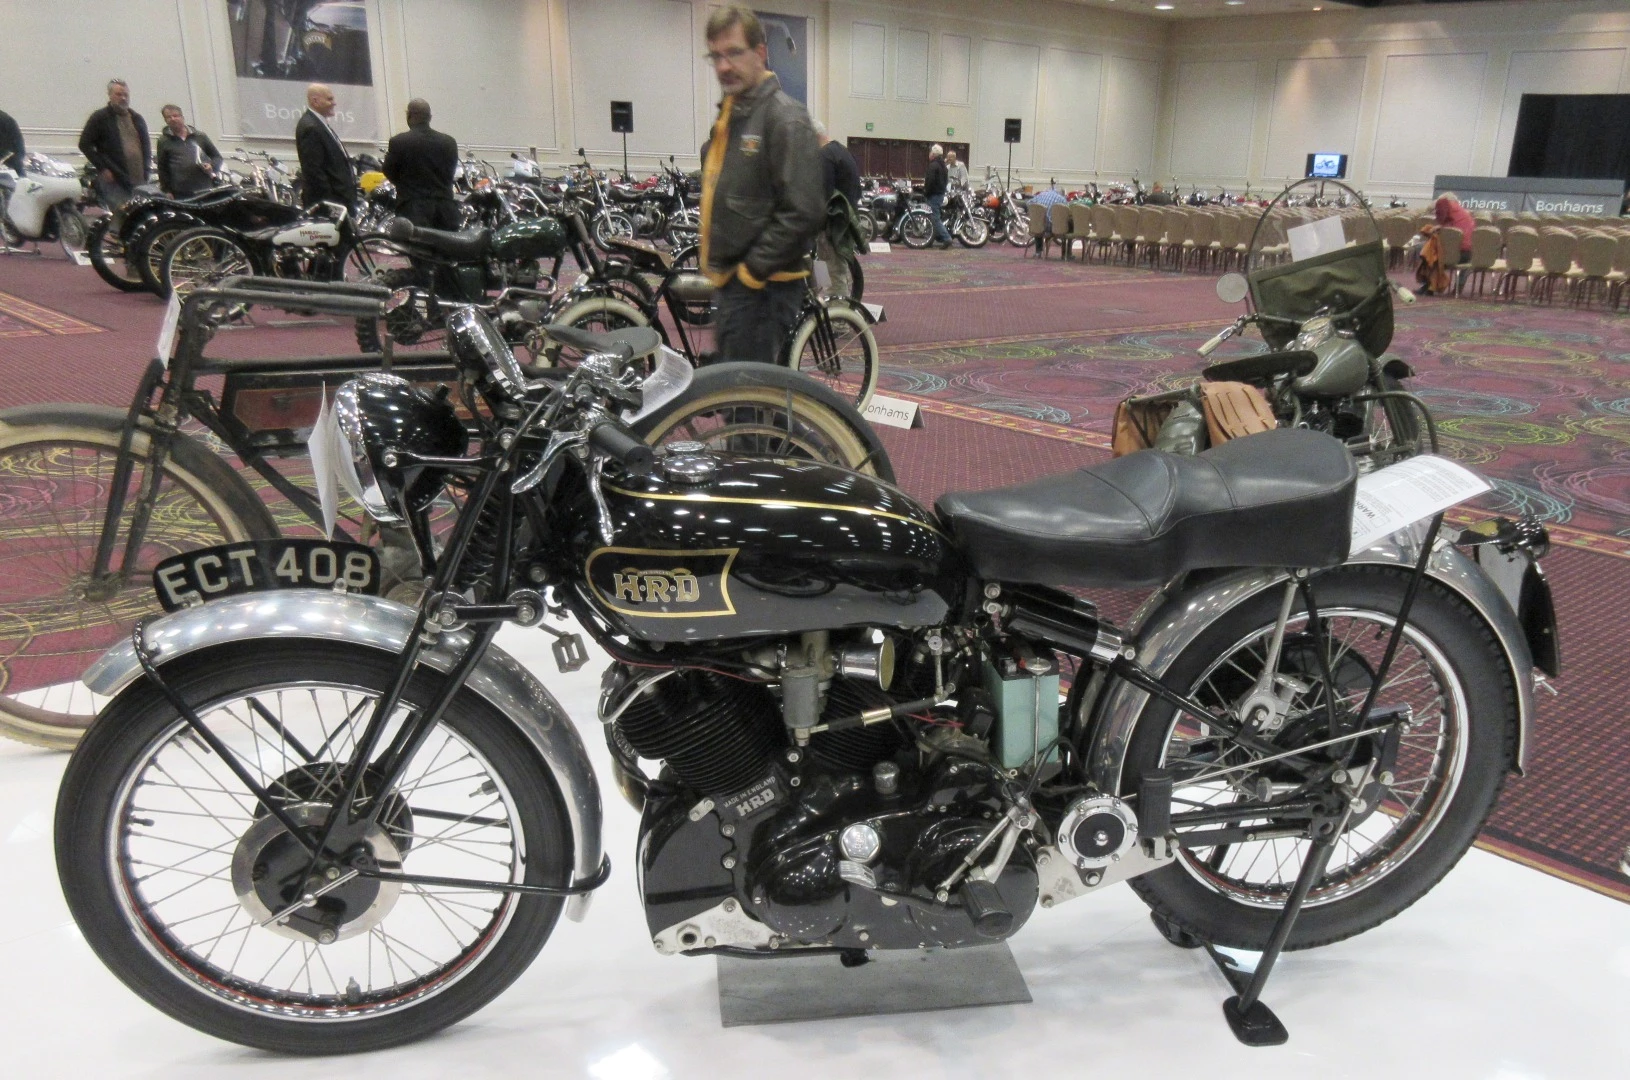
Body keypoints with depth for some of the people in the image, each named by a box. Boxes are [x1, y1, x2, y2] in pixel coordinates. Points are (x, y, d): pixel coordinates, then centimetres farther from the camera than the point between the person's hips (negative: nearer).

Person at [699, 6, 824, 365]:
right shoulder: (729, 114, 15)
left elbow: (803, 212, -21)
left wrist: (751, 270, -17)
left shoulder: (784, 117, -13)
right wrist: (716, 262, 13)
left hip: (762, 286, -9)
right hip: (731, 282, 9)